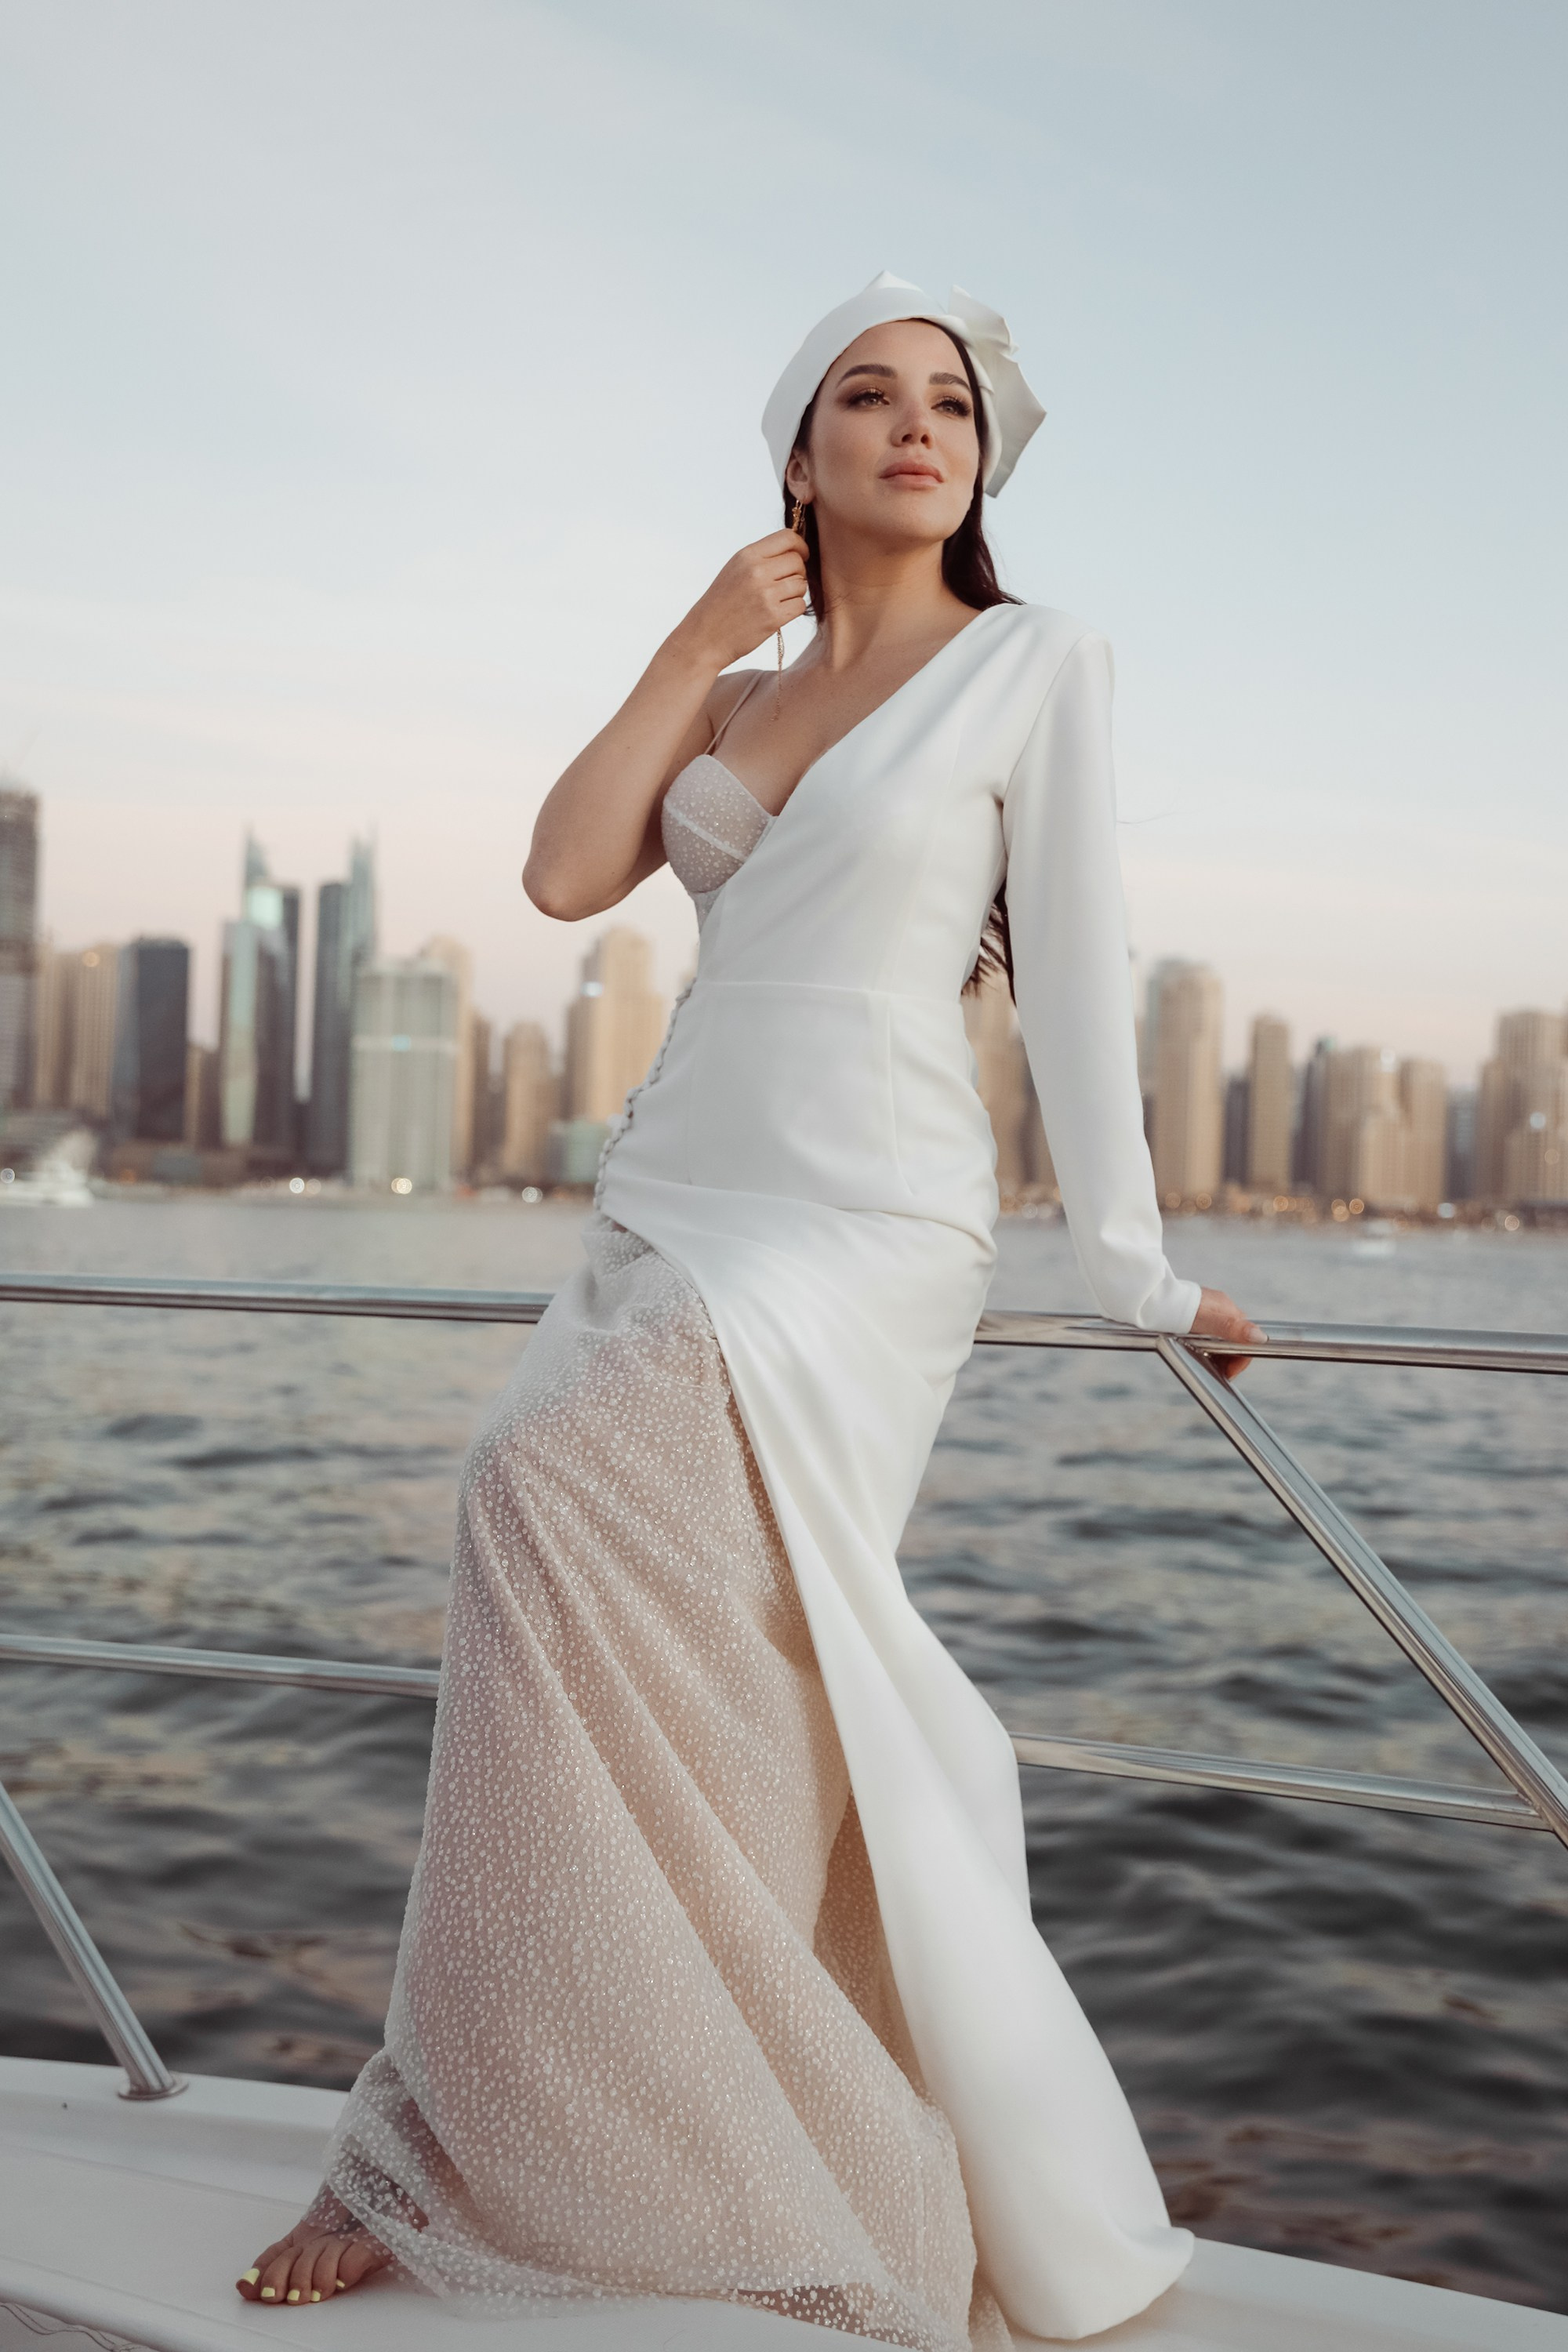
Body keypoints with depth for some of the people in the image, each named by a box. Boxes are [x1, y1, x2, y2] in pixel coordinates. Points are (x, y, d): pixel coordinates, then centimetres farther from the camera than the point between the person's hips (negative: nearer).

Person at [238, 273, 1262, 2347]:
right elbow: (566, 873, 6)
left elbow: (1074, 969, -2)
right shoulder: (739, 685, 18)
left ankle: (463, 2148, -11)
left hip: (865, 1222, -6)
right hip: (675, 1201, 6)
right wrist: (690, 649, 3)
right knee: (762, 1702, 3)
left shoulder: (1035, 662, 2)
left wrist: (1134, 1266, -2)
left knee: (562, 1492, -26)